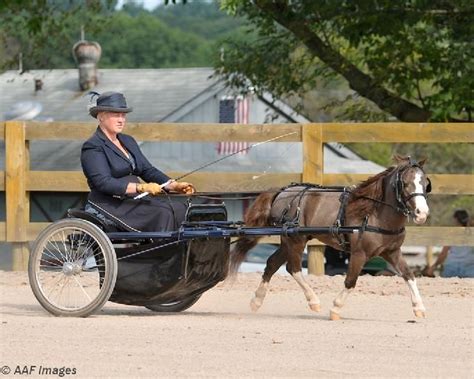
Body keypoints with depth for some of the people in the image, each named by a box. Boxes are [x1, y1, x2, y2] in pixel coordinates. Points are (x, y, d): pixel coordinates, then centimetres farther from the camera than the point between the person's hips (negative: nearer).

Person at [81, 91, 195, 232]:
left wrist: (174, 185, -2)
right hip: (111, 207, -8)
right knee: (163, 214, -27)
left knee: (179, 208, -15)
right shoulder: (92, 147, -7)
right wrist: (141, 188, -27)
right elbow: (104, 183, -19)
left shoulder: (128, 141, 20)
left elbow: (148, 170, 16)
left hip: (132, 201, 8)